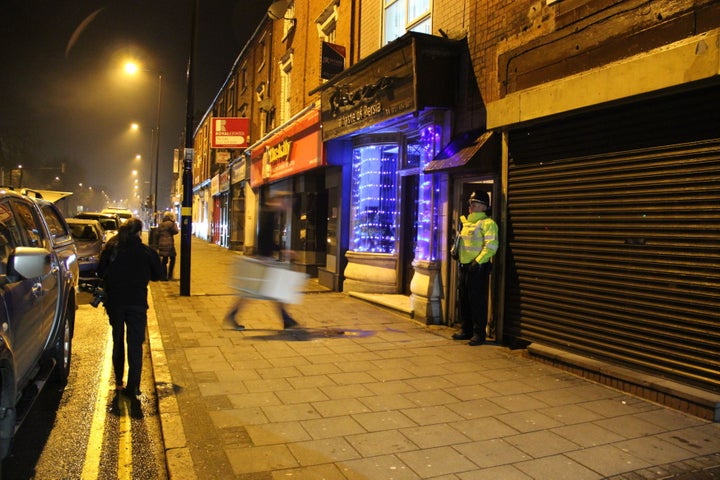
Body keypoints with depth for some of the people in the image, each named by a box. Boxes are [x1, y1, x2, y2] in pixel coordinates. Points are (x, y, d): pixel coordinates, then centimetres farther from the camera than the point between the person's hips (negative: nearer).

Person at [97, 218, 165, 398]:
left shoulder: (111, 248, 0)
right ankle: (132, 387, -3)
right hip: (137, 302, -3)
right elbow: (160, 274, 1)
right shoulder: (147, 252, -5)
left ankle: (118, 381, 30)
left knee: (117, 341, 20)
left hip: (114, 302, 3)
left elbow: (100, 272, 4)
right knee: (135, 344, 1)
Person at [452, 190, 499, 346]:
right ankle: (466, 330, 25)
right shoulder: (465, 222, 17)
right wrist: (455, 251, 11)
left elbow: (491, 246, -18)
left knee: (477, 301, -4)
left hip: (478, 267, -9)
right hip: (464, 266, 9)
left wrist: (478, 261, -24)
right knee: (464, 299, 14)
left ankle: (479, 334, 4)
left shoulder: (487, 223, -9)